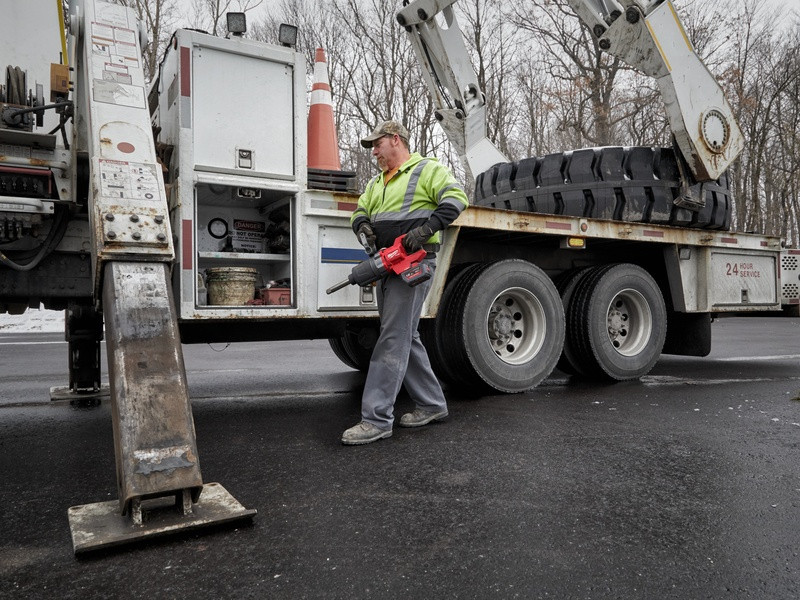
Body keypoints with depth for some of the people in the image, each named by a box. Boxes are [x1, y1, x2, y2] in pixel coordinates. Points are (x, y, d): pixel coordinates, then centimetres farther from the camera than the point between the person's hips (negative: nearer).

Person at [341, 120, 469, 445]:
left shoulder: (427, 169, 0)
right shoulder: (377, 182, 25)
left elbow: (456, 198, -12)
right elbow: (360, 210, 24)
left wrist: (427, 228, -25)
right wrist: (363, 225, -1)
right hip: (386, 266, 9)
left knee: (393, 338, -13)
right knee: (405, 338, 11)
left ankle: (376, 419, -11)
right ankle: (432, 404, 23)